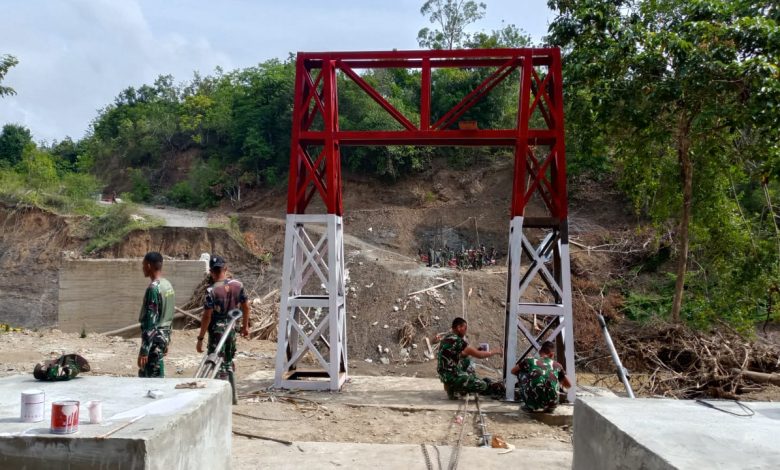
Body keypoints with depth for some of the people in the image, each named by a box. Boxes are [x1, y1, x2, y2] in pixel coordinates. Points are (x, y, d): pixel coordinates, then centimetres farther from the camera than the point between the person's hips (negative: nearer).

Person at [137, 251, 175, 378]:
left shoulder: (153, 288, -19)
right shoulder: (168, 285, 10)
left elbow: (150, 321, -22)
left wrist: (144, 351, -21)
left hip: (155, 338, -9)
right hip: (164, 335, 9)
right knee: (144, 373, 19)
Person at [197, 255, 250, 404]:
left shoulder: (212, 290, -17)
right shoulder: (238, 284, -2)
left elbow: (207, 316, -18)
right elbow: (246, 306, 6)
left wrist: (200, 338, -11)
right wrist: (245, 326, 19)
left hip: (216, 331, -6)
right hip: (231, 329, 6)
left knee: (219, 365, 3)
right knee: (229, 362, 20)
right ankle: (232, 396, 28)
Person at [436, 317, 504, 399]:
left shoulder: (445, 339, 9)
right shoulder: (459, 342, -19)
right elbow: (479, 355, -13)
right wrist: (495, 352, 0)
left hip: (444, 375, 9)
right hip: (453, 377, -9)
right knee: (483, 385, -3)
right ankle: (454, 388, 3)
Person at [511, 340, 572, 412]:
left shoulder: (529, 361, 8)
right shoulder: (557, 366, 12)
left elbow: (513, 371, 26)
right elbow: (568, 385, 24)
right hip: (550, 406, 2)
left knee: (521, 373, 20)